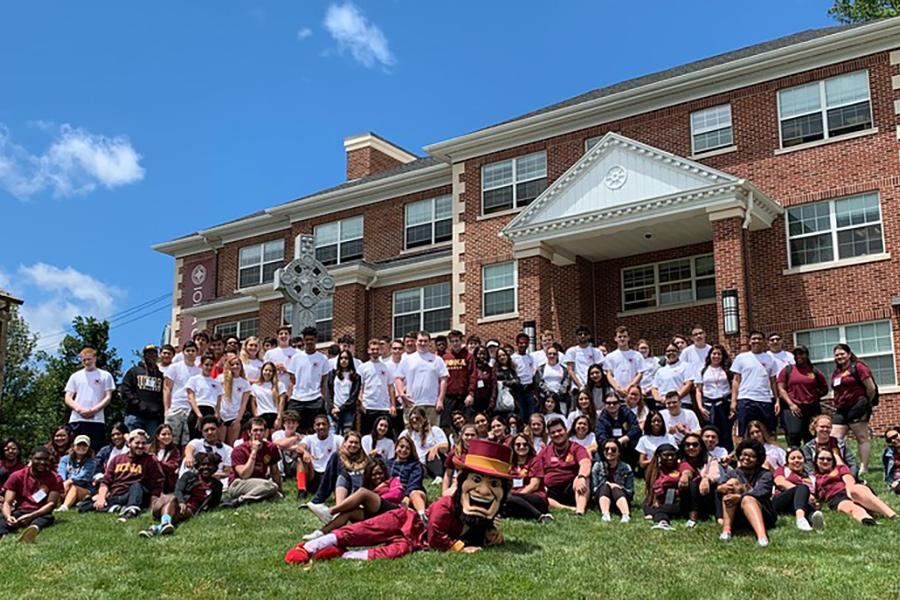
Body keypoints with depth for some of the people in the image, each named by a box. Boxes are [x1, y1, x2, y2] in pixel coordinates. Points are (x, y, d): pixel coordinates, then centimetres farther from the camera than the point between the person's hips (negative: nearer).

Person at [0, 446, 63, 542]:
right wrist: (8, 516, -26)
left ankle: (34, 528, -74)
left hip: (41, 514, -1)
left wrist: (31, 516, -26)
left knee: (47, 518, -38)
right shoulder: (17, 476, 7)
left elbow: (51, 504, -8)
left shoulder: (55, 479, 4)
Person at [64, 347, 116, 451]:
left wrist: (94, 410, -10)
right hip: (77, 420, 2)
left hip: (97, 419, -2)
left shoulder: (105, 375, 11)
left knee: (96, 451, -6)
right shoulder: (75, 376, 17)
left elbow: (108, 397, 5)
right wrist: (79, 409, -8)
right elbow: (68, 398, 12)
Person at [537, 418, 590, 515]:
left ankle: (580, 512, -49)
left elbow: (585, 463, -17)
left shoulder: (576, 448, 5)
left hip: (571, 489, -2)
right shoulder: (544, 452, 16)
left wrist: (581, 477, -38)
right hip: (552, 491, 2)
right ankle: (568, 508, -39)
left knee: (584, 477, -32)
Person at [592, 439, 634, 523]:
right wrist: (607, 484, -18)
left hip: (622, 498, -1)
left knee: (616, 489, -29)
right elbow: (593, 489, -2)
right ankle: (605, 514, -53)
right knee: (605, 486, -27)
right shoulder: (597, 466, 2)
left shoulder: (626, 468, 1)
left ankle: (626, 515, -55)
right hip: (602, 497, 1)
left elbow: (630, 492, -1)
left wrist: (619, 487, -20)